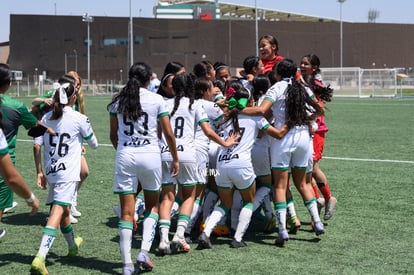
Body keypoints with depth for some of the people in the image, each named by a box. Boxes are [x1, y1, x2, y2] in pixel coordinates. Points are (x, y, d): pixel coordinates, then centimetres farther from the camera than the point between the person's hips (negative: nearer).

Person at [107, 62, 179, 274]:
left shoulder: (118, 101, 6)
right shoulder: (156, 100, 0)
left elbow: (113, 135, 12)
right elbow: (168, 134, 2)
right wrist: (175, 159, 14)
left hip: (125, 156, 1)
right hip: (150, 155, -1)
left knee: (126, 212, 2)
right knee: (152, 206, 17)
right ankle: (144, 253, 1)